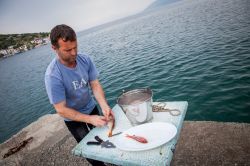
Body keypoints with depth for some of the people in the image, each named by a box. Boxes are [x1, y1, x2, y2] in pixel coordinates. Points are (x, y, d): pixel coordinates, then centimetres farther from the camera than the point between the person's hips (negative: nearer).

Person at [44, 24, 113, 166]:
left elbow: (95, 84, -16)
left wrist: (104, 106, -33)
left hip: (91, 107, 5)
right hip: (73, 118, -4)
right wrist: (90, 119, -33)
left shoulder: (85, 59, -20)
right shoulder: (53, 75, -33)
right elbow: (61, 110, -28)